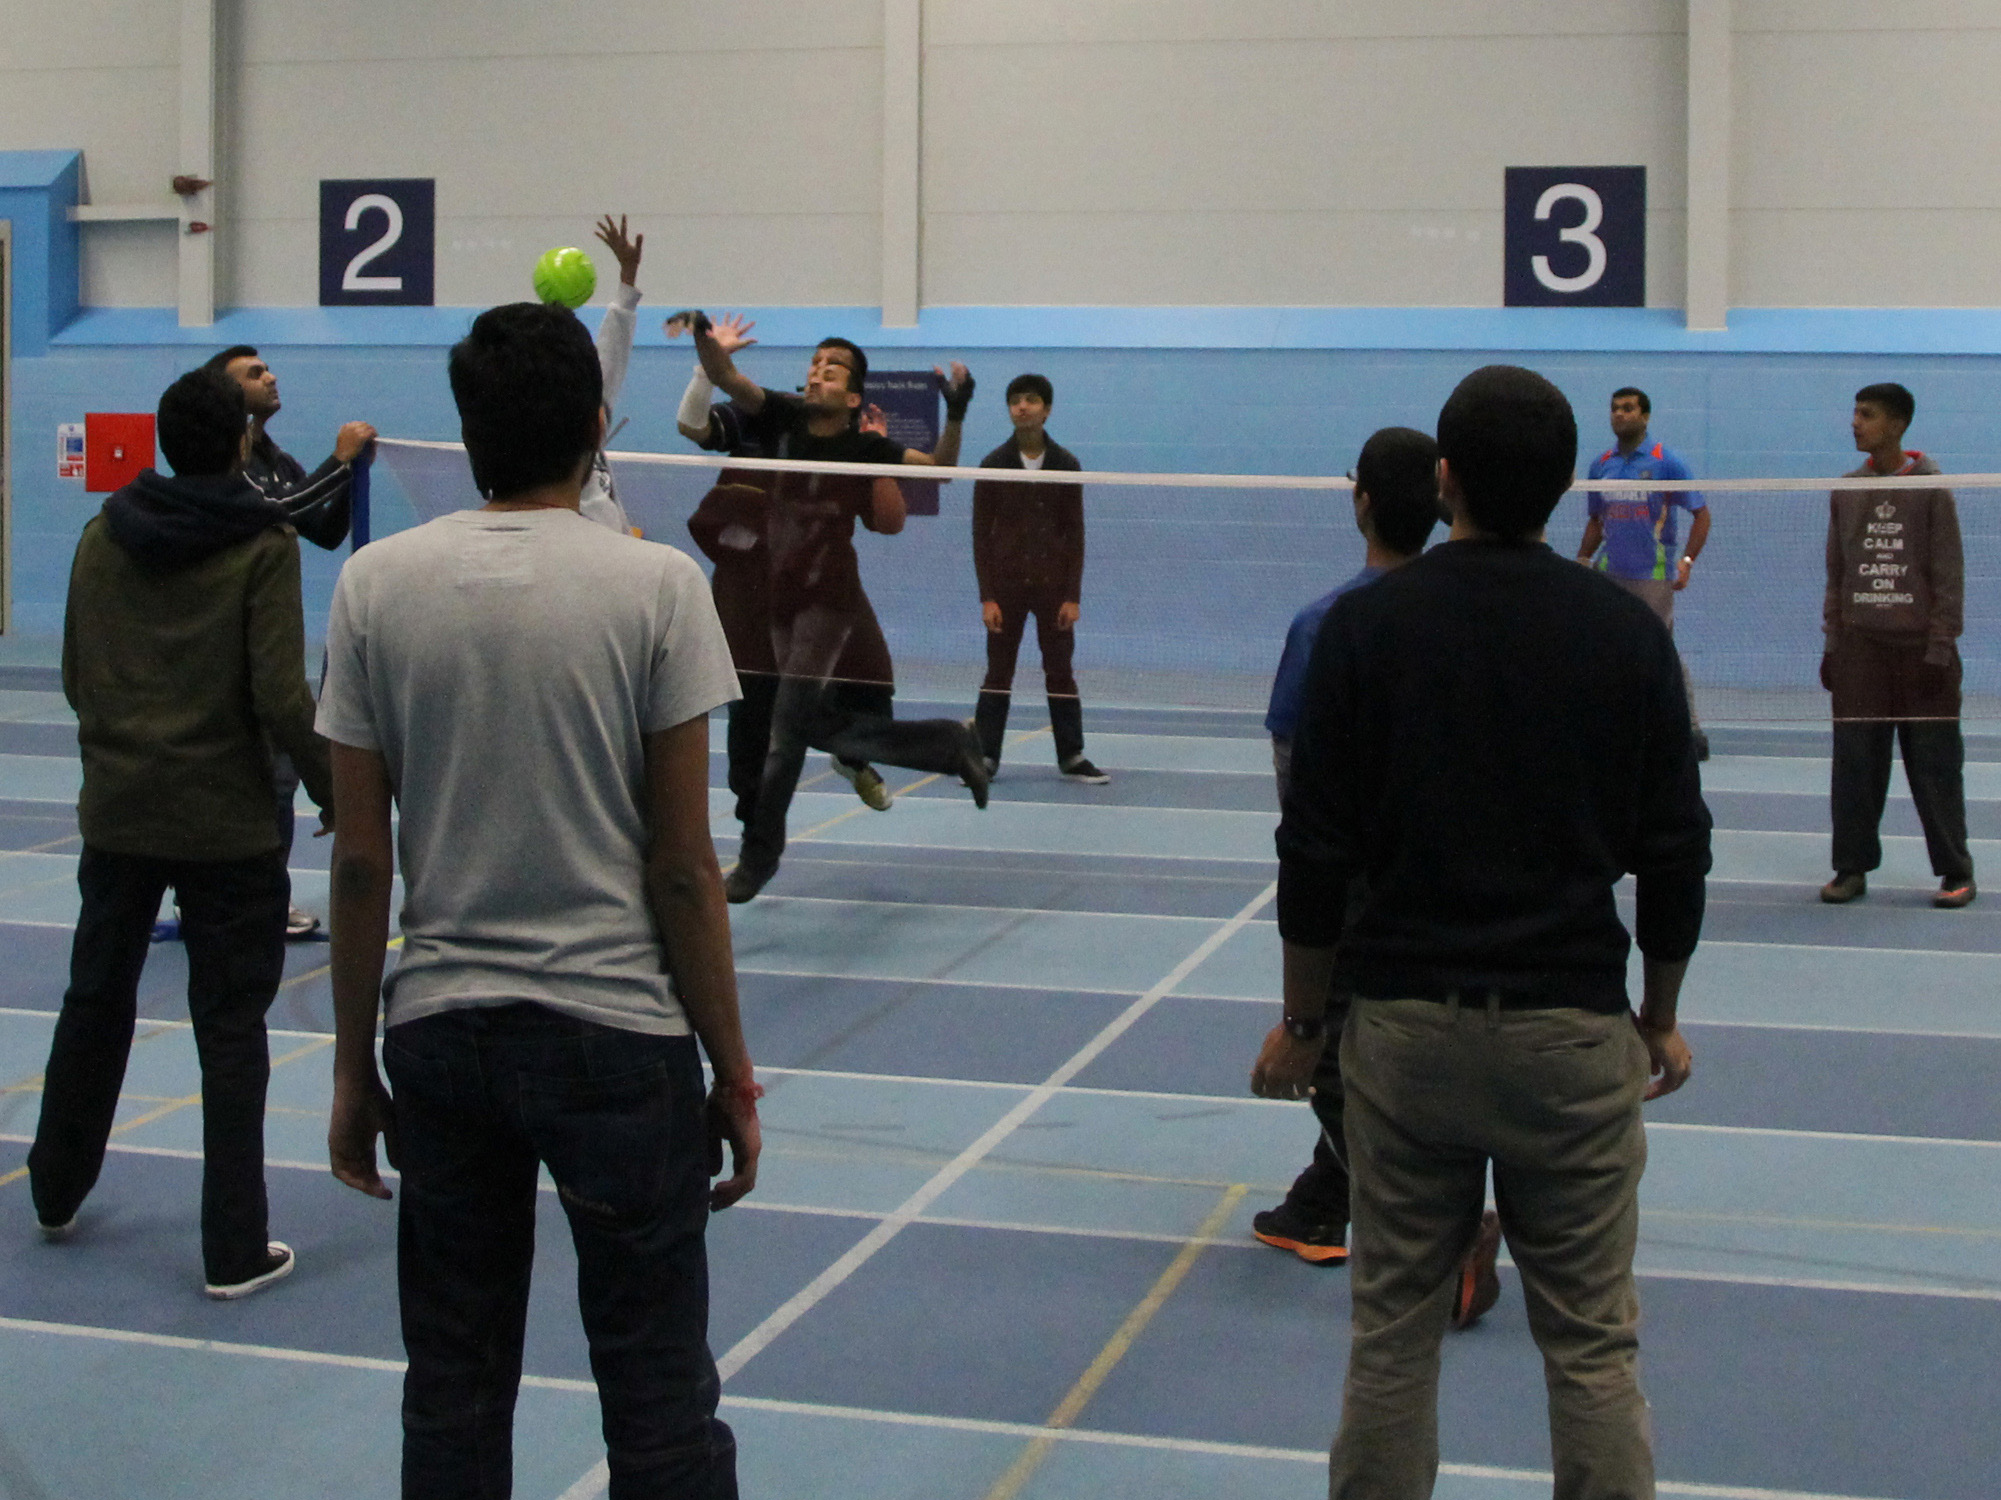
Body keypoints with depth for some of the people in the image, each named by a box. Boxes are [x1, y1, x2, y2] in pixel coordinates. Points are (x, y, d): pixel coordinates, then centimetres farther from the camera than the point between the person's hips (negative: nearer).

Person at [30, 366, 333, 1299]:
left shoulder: (103, 538, 4)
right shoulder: (261, 546, -10)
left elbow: (75, 679, 11)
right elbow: (280, 698, -17)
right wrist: (336, 794, -6)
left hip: (116, 813, 5)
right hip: (226, 827, -5)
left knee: (96, 999, 21)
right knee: (230, 1027, 3)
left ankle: (57, 1194, 38)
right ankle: (234, 1251, 6)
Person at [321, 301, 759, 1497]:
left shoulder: (375, 583, 0)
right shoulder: (657, 586, -8)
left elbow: (361, 859, 1)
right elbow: (683, 869, -8)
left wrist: (354, 1067, 10)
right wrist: (734, 1075, 0)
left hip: (437, 1031, 3)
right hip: (616, 1036, -3)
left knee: (453, 1397, 14)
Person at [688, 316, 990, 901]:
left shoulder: (864, 448, -5)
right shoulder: (782, 417, 0)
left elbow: (940, 467, -3)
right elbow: (726, 378, -13)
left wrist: (955, 417, -20)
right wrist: (707, 342, -34)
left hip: (830, 601, -5)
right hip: (780, 600, 5)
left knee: (784, 731, -11)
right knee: (835, 735, 13)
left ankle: (758, 858, 0)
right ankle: (952, 744, 32)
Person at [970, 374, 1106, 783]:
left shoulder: (1066, 464, 2)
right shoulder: (993, 465, 0)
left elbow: (1075, 533, 3)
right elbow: (981, 534, 0)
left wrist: (1073, 596, -4)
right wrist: (987, 596, -7)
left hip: (1053, 584, 1)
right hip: (1006, 585, -1)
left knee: (1060, 672, 4)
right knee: (998, 672, 2)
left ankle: (1071, 757, 11)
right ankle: (985, 756, 8)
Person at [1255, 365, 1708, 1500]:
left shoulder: (1366, 625, -5)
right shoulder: (1628, 630, -2)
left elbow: (1317, 854, -4)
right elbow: (1676, 853, 2)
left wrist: (1301, 1022, 8)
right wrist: (1661, 1017, 15)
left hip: (1404, 1025, 0)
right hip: (1575, 1029, 0)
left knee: (1393, 1337, 10)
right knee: (1594, 1347, 7)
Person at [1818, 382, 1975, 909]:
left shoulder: (1930, 489, -2)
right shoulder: (1846, 492, 9)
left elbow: (1949, 575, -3)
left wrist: (1940, 647, -8)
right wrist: (1832, 640, 9)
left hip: (1920, 648, -4)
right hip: (1859, 647, 4)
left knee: (1934, 763, 0)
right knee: (1854, 761, 2)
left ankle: (1956, 872, 9)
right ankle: (1853, 867, 10)